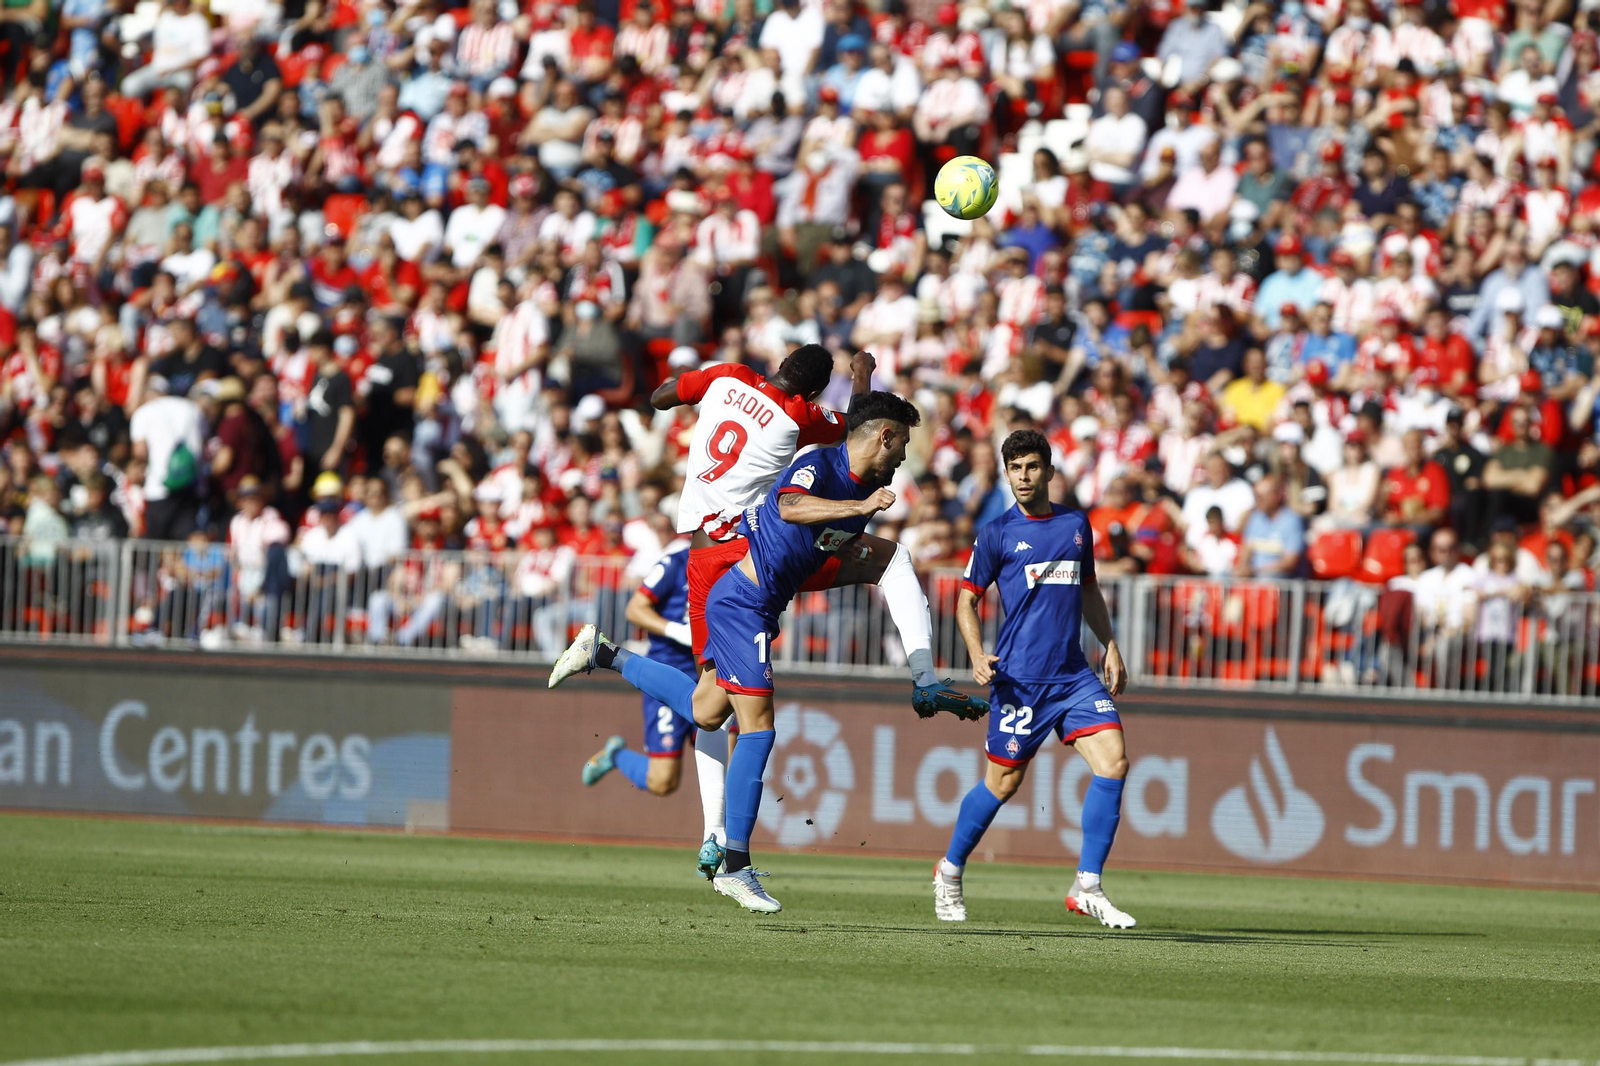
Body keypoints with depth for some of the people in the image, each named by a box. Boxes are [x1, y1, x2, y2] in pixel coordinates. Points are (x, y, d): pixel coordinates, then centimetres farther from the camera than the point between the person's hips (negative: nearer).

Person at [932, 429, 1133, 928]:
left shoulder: (1076, 525, 11)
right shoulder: (997, 533, -1)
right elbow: (967, 600, 3)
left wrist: (1110, 646, 17)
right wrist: (978, 656, -12)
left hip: (1074, 674, 4)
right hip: (1020, 679, -4)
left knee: (1113, 762, -12)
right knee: (1004, 782, 2)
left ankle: (1087, 887, -6)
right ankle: (950, 872, 26)